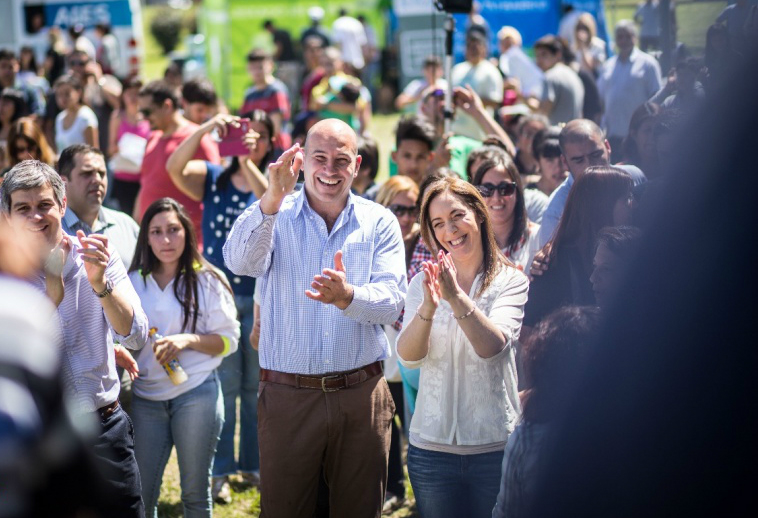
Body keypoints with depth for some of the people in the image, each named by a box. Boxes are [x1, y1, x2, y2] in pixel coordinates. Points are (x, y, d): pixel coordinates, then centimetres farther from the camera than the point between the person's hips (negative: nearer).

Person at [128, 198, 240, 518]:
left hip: (196, 392, -2)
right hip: (146, 396, 3)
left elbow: (228, 340, -1)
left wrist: (189, 340, -16)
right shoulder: (134, 282, 8)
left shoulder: (207, 281, 1)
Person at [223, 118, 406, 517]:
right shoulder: (275, 215, 2)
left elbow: (392, 301, -8)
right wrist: (273, 198, -34)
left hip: (360, 393, 1)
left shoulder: (379, 223, 4)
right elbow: (239, 262, -19)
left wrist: (347, 296, -29)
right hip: (287, 394, -1)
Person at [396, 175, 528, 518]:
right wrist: (428, 306, -27)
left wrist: (456, 297, -32)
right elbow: (408, 356, -9)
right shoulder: (423, 284, 5)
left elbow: (493, 347, -19)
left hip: (495, 447, -2)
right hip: (432, 447, 2)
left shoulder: (511, 282, -2)